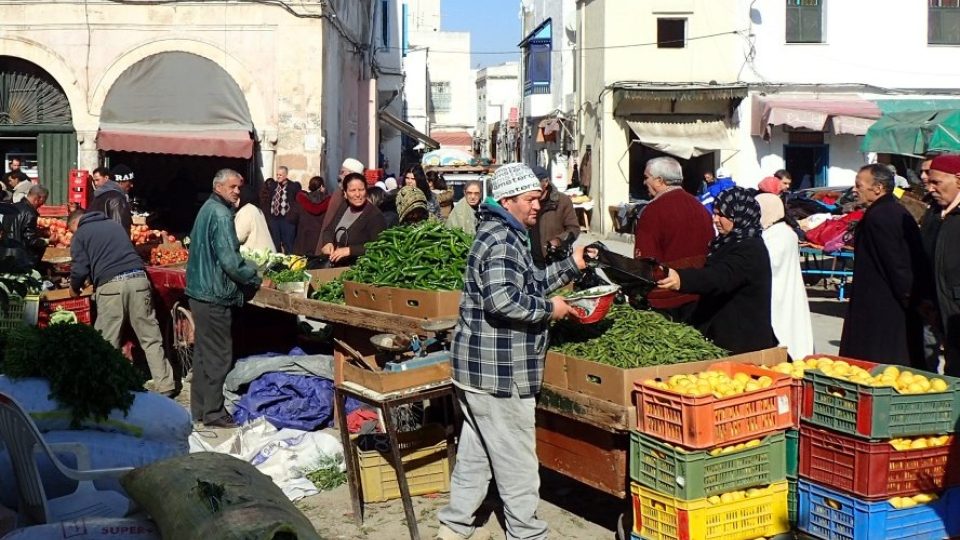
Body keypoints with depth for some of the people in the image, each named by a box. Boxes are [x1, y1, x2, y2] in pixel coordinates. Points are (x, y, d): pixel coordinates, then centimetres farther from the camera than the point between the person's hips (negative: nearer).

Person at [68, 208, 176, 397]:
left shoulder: (80, 234, 13)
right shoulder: (115, 224, 27)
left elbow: (80, 268, 5)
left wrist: (74, 288, 23)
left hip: (110, 285, -4)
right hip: (138, 279, 4)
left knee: (107, 343, 6)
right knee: (151, 338, 5)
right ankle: (165, 386, 3)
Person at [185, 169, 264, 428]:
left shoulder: (208, 209, 15)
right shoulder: (221, 214, -16)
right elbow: (230, 260, -22)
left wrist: (251, 272, 20)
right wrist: (257, 281, -10)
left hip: (200, 292, 10)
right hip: (215, 295, -10)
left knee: (204, 352, 16)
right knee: (219, 356, -3)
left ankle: (199, 409, 23)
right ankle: (214, 413, 3)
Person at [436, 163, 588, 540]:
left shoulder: (504, 235, 17)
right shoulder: (502, 241, -18)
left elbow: (527, 284, 25)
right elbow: (503, 299, -30)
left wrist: (571, 266, 18)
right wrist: (549, 309, -18)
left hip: (479, 368, 11)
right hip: (498, 372, -11)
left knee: (475, 453, 18)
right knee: (517, 459, 1)